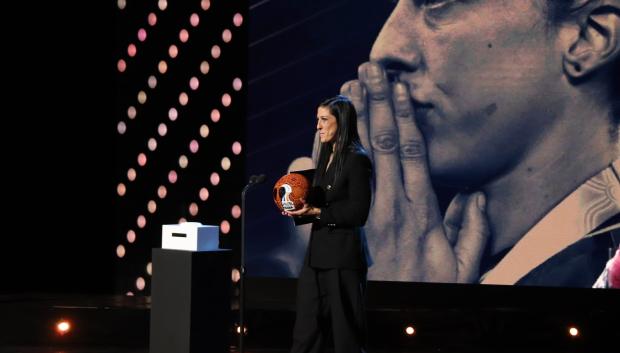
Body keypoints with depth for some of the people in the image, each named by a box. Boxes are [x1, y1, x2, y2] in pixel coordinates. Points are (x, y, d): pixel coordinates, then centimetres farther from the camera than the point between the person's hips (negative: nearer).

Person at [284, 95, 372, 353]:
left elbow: (358, 213, -15)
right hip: (317, 253, 8)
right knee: (306, 331, 8)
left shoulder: (356, 159, -10)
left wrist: (317, 212, -17)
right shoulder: (326, 156, 15)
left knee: (346, 331, 1)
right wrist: (301, 211, 1)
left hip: (344, 256, -8)